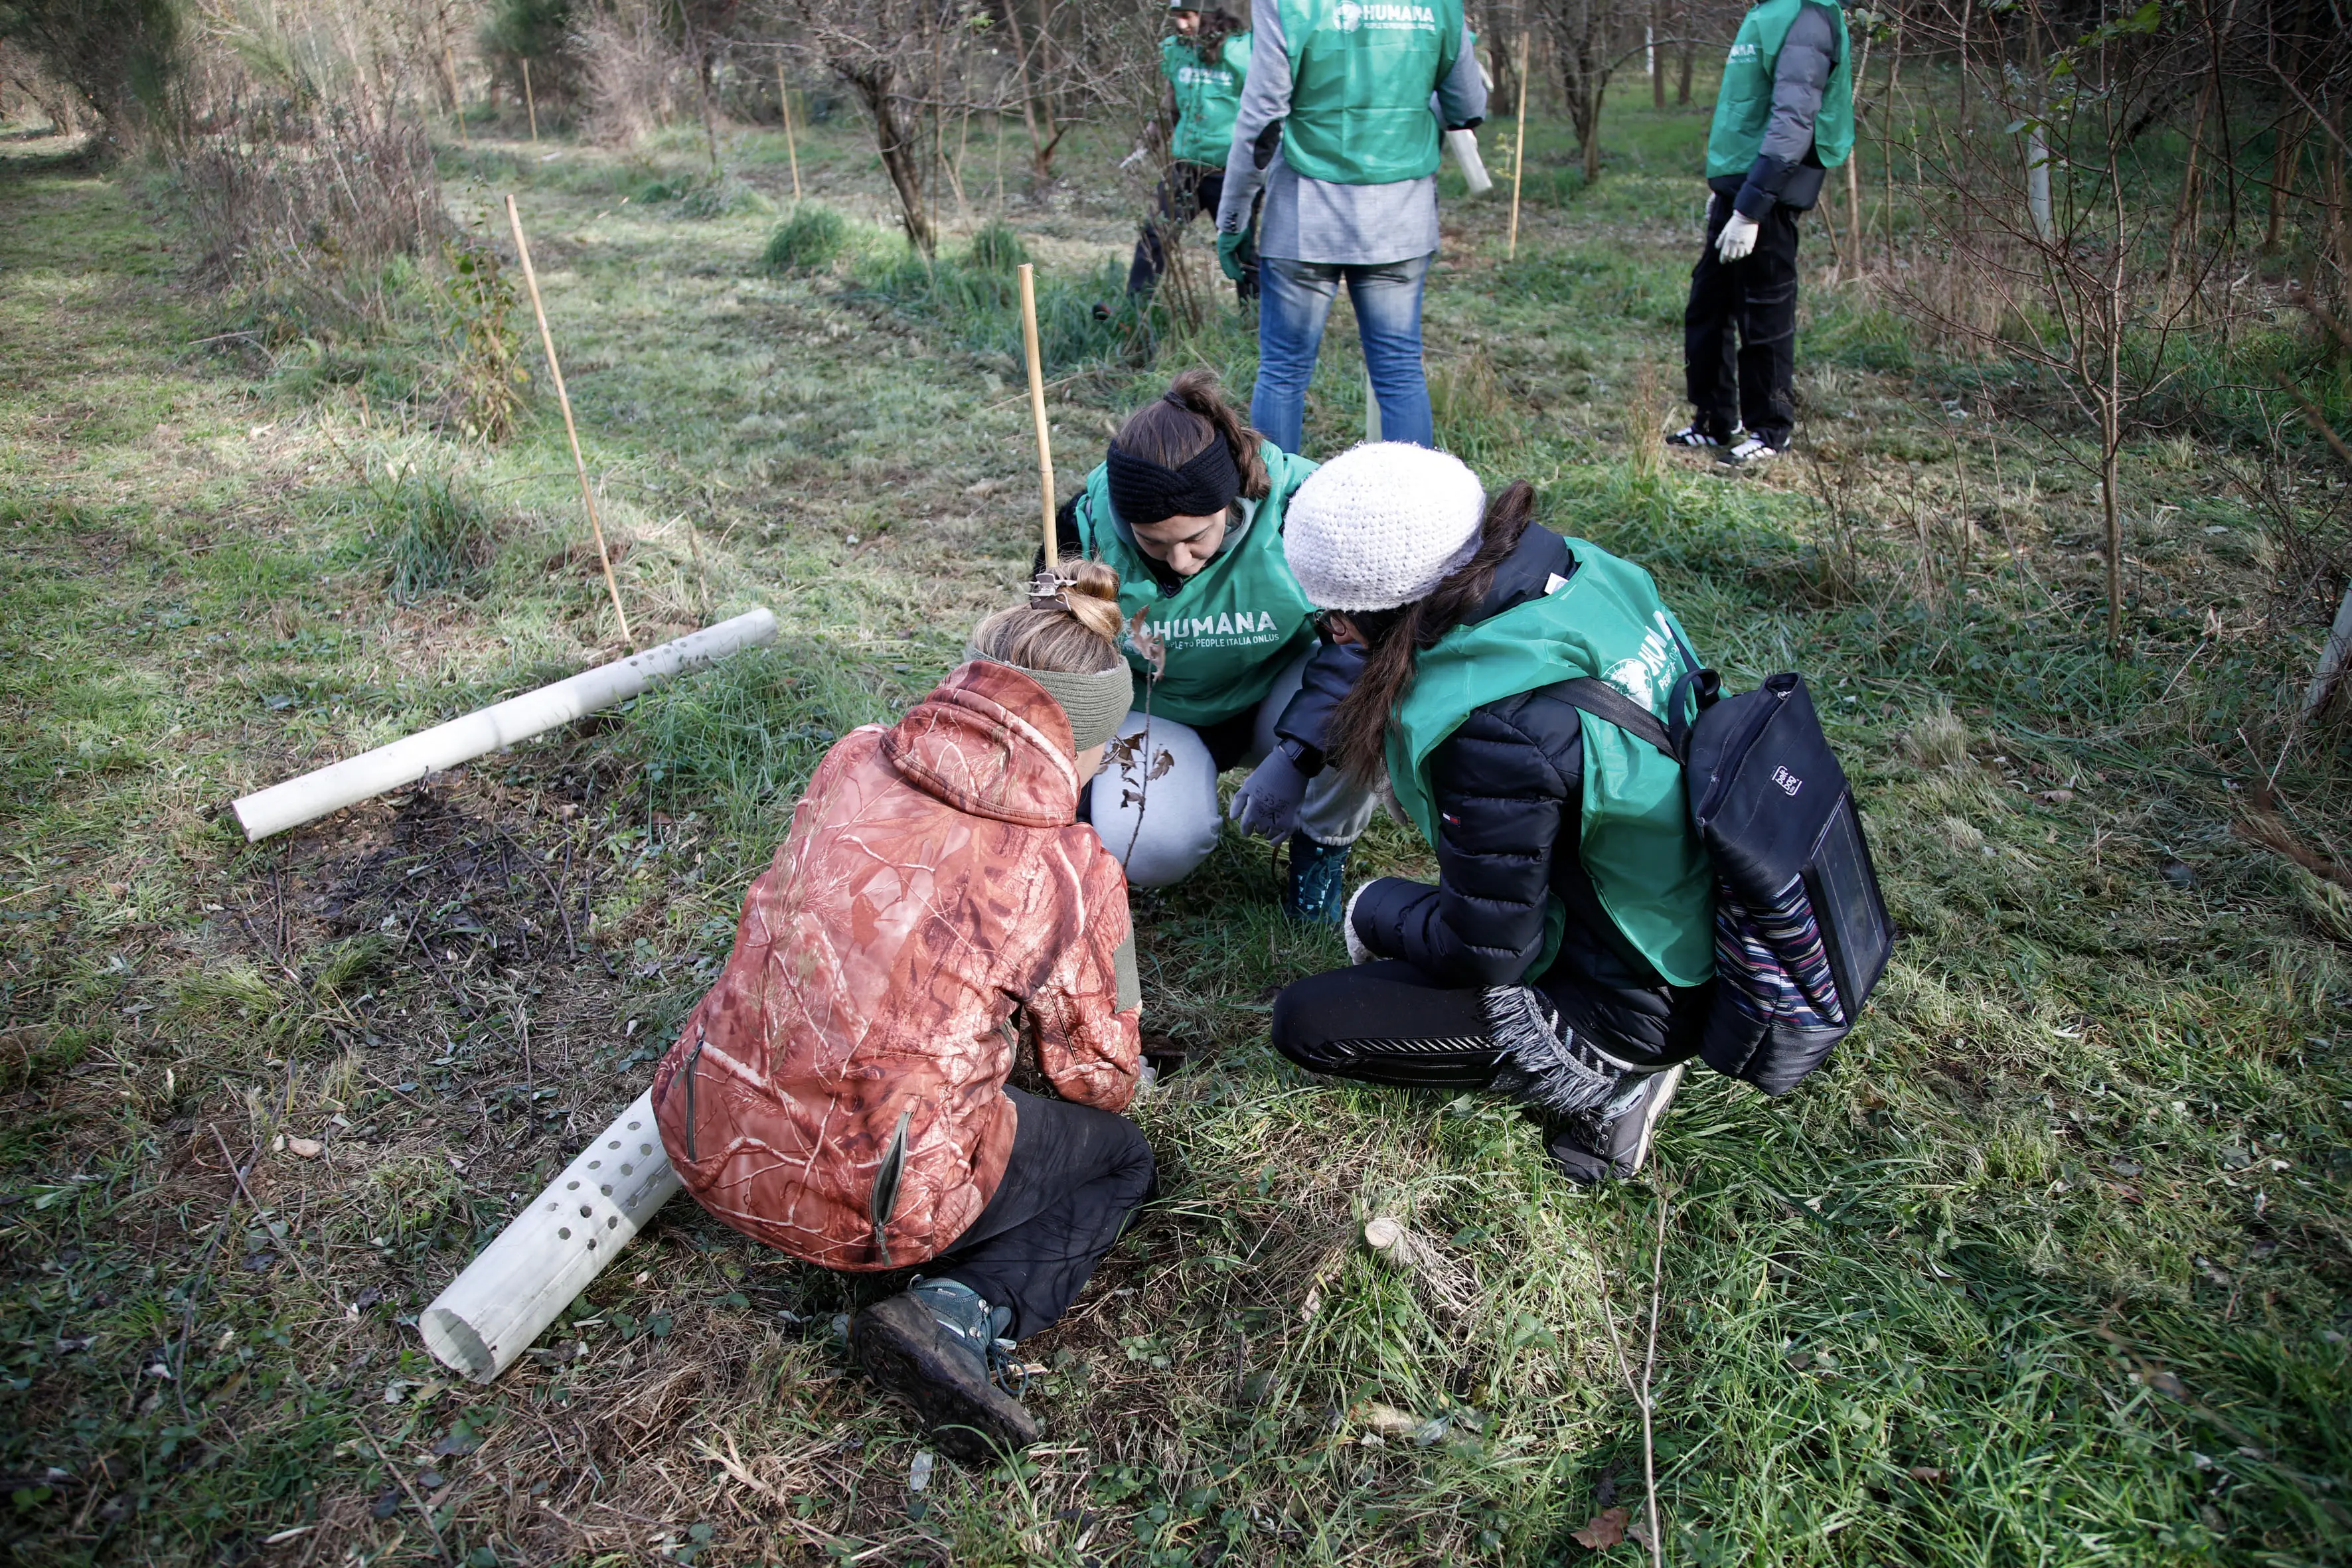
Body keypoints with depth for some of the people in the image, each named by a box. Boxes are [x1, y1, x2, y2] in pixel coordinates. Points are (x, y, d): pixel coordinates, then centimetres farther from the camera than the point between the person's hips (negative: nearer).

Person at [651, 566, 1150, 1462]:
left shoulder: (853, 763, -3)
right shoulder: (1075, 879, -15)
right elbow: (1100, 1079, 0)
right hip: (862, 1201, -6)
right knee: (1120, 1158, 19)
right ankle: (961, 1316, -4)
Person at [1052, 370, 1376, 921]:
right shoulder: (1088, 525, -22)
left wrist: (1294, 758, -30)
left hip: (1277, 692, 1)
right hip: (1155, 713, 0)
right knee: (1148, 847, -31)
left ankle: (1324, 844, -2)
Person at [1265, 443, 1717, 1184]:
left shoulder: (1493, 725, -34)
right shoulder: (1576, 567, -10)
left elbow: (1485, 953, -20)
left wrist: (1379, 912, 0)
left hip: (1637, 1006, -8)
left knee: (1305, 1023, -4)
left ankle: (1594, 1080, 1)